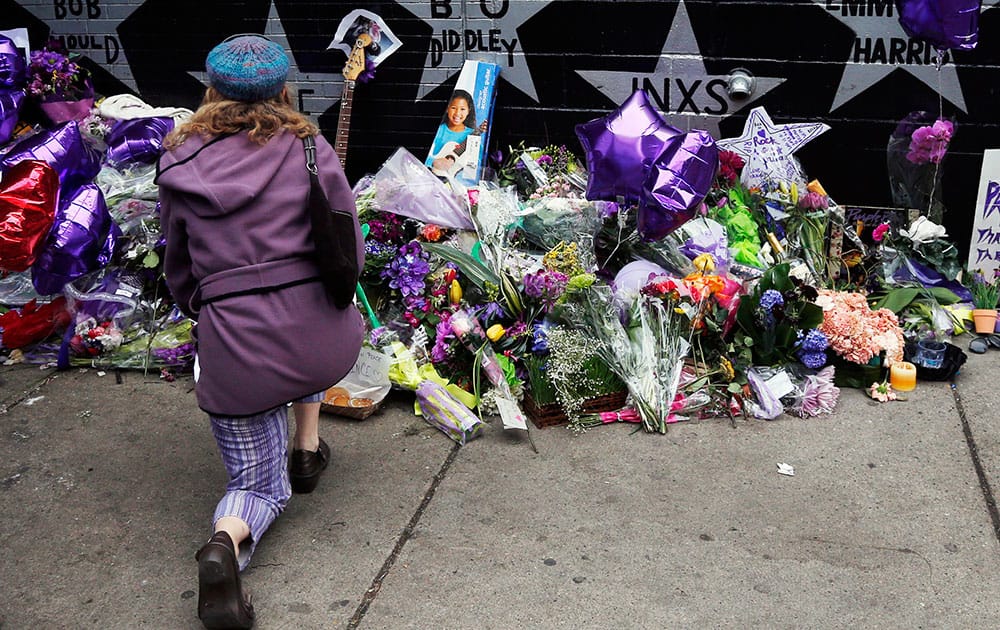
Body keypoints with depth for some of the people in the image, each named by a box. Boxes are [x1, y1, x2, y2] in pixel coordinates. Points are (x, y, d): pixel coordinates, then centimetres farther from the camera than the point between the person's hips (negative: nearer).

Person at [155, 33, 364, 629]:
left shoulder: (180, 167, 4)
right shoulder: (311, 149, 0)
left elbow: (180, 274, 14)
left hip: (234, 359, 0)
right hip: (326, 349, 0)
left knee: (260, 485, 20)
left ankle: (227, 540, -14)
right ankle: (307, 447, 32)